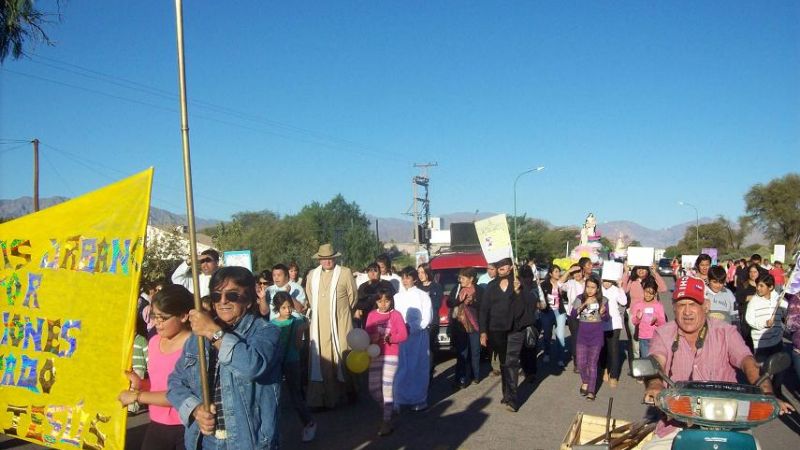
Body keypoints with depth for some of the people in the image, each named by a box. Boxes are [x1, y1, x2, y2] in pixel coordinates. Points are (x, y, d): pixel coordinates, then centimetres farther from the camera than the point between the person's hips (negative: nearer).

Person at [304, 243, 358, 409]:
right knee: (321, 358, 1)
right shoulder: (312, 275, 9)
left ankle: (347, 392, 16)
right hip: (319, 325, 3)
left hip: (340, 324, -3)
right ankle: (320, 398, 5)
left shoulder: (345, 273, -3)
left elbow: (352, 296, 6)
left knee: (342, 356, 2)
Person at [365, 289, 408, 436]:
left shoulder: (396, 315, -5)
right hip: (375, 355, 4)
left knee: (387, 387, -7)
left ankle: (387, 421, 2)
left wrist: (389, 338, -22)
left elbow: (404, 335, -9)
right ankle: (388, 407, 33)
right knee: (373, 388, 6)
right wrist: (372, 338, -19)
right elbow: (367, 334, 3)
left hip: (391, 355, -4)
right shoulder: (371, 315, 5)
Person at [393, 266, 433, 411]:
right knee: (402, 368, 4)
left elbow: (427, 318, -5)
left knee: (418, 367, -1)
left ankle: (419, 400, 5)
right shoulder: (397, 297, 11)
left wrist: (411, 328, -13)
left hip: (418, 336, -3)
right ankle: (402, 399, 10)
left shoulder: (422, 296, -1)